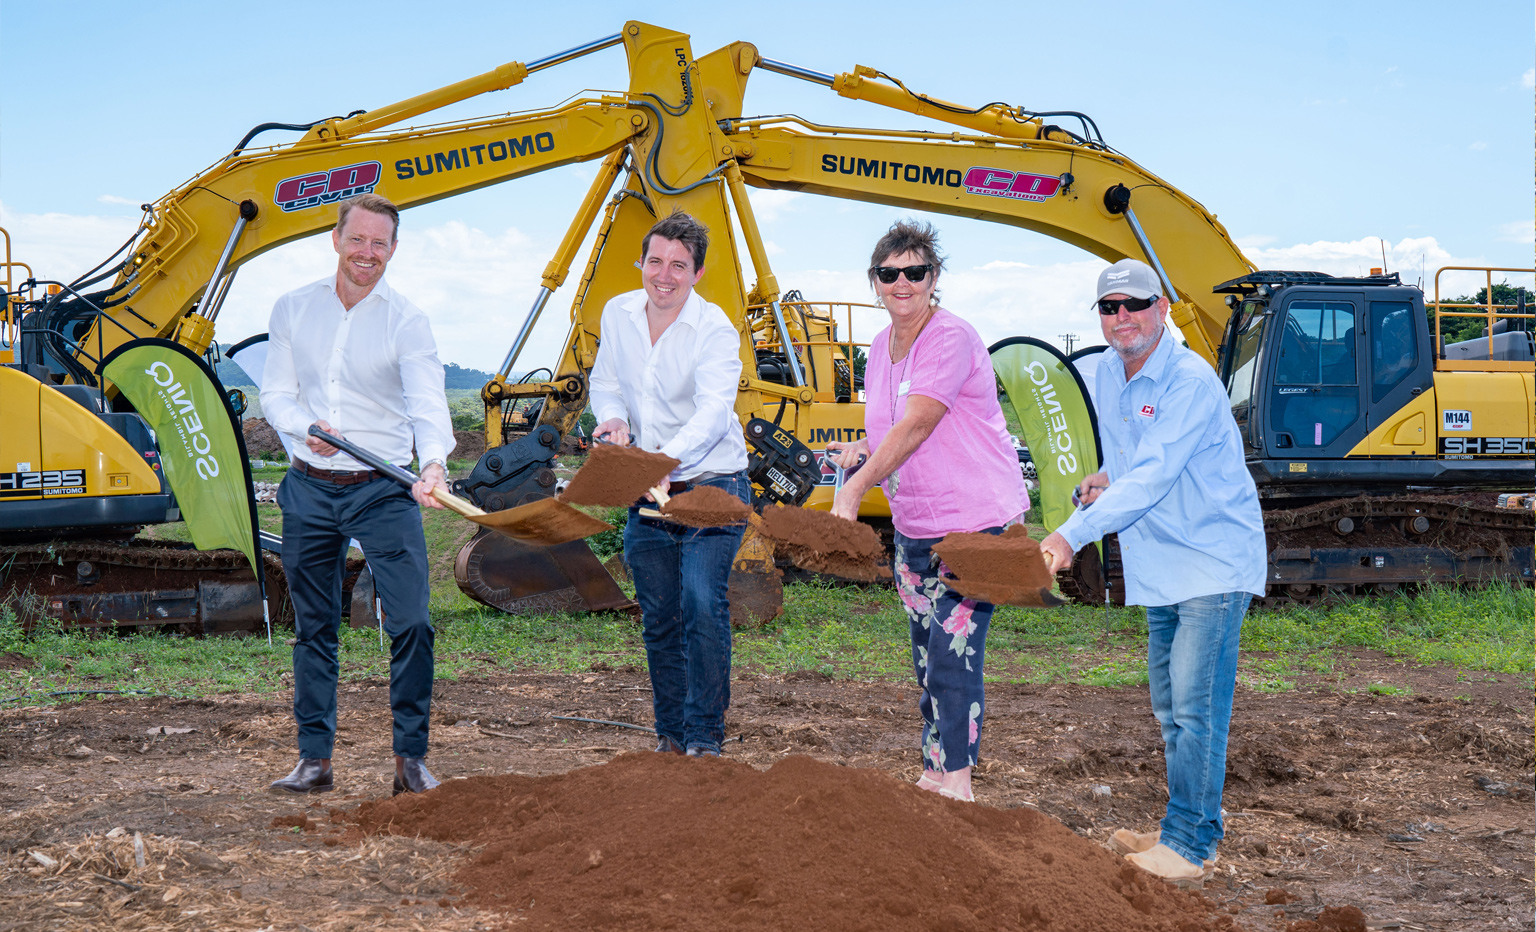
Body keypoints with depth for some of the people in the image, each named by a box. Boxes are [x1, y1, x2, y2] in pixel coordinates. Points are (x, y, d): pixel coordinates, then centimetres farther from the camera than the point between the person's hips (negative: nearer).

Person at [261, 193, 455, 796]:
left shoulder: (406, 321, -5)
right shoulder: (293, 309, 6)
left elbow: (428, 403, -17)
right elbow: (275, 394, 8)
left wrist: (434, 462, -37)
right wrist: (305, 427, -14)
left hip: (384, 491, -3)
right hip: (310, 490, 3)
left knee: (411, 622, -9)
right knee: (313, 628, 10)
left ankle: (411, 758, 4)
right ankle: (314, 759, 20)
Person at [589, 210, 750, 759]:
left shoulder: (714, 330, -16)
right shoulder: (618, 314, 2)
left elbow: (714, 410, -29)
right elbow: (605, 382, 15)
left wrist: (670, 456, -46)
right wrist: (614, 419, -8)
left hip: (710, 487, -5)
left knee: (702, 604, -18)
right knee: (658, 618, 10)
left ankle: (704, 734, -6)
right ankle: (670, 733, 24)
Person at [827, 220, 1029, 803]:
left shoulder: (952, 339, -17)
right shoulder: (882, 346, 9)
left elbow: (916, 426, -26)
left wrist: (854, 490, -30)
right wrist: (862, 453, -1)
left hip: (979, 520, -8)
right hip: (914, 528, 8)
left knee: (953, 655, -10)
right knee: (928, 658, 13)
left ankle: (957, 781, -1)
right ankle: (932, 776, 23)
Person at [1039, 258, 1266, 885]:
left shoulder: (1190, 382, -20)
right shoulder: (1108, 374, 7)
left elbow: (1150, 478, -28)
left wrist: (1071, 534, -34)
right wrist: (1103, 483, -1)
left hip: (1214, 562, -9)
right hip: (1161, 567, 9)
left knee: (1194, 706, -11)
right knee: (1170, 708, 15)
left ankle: (1188, 845, -4)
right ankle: (1188, 831, 26)